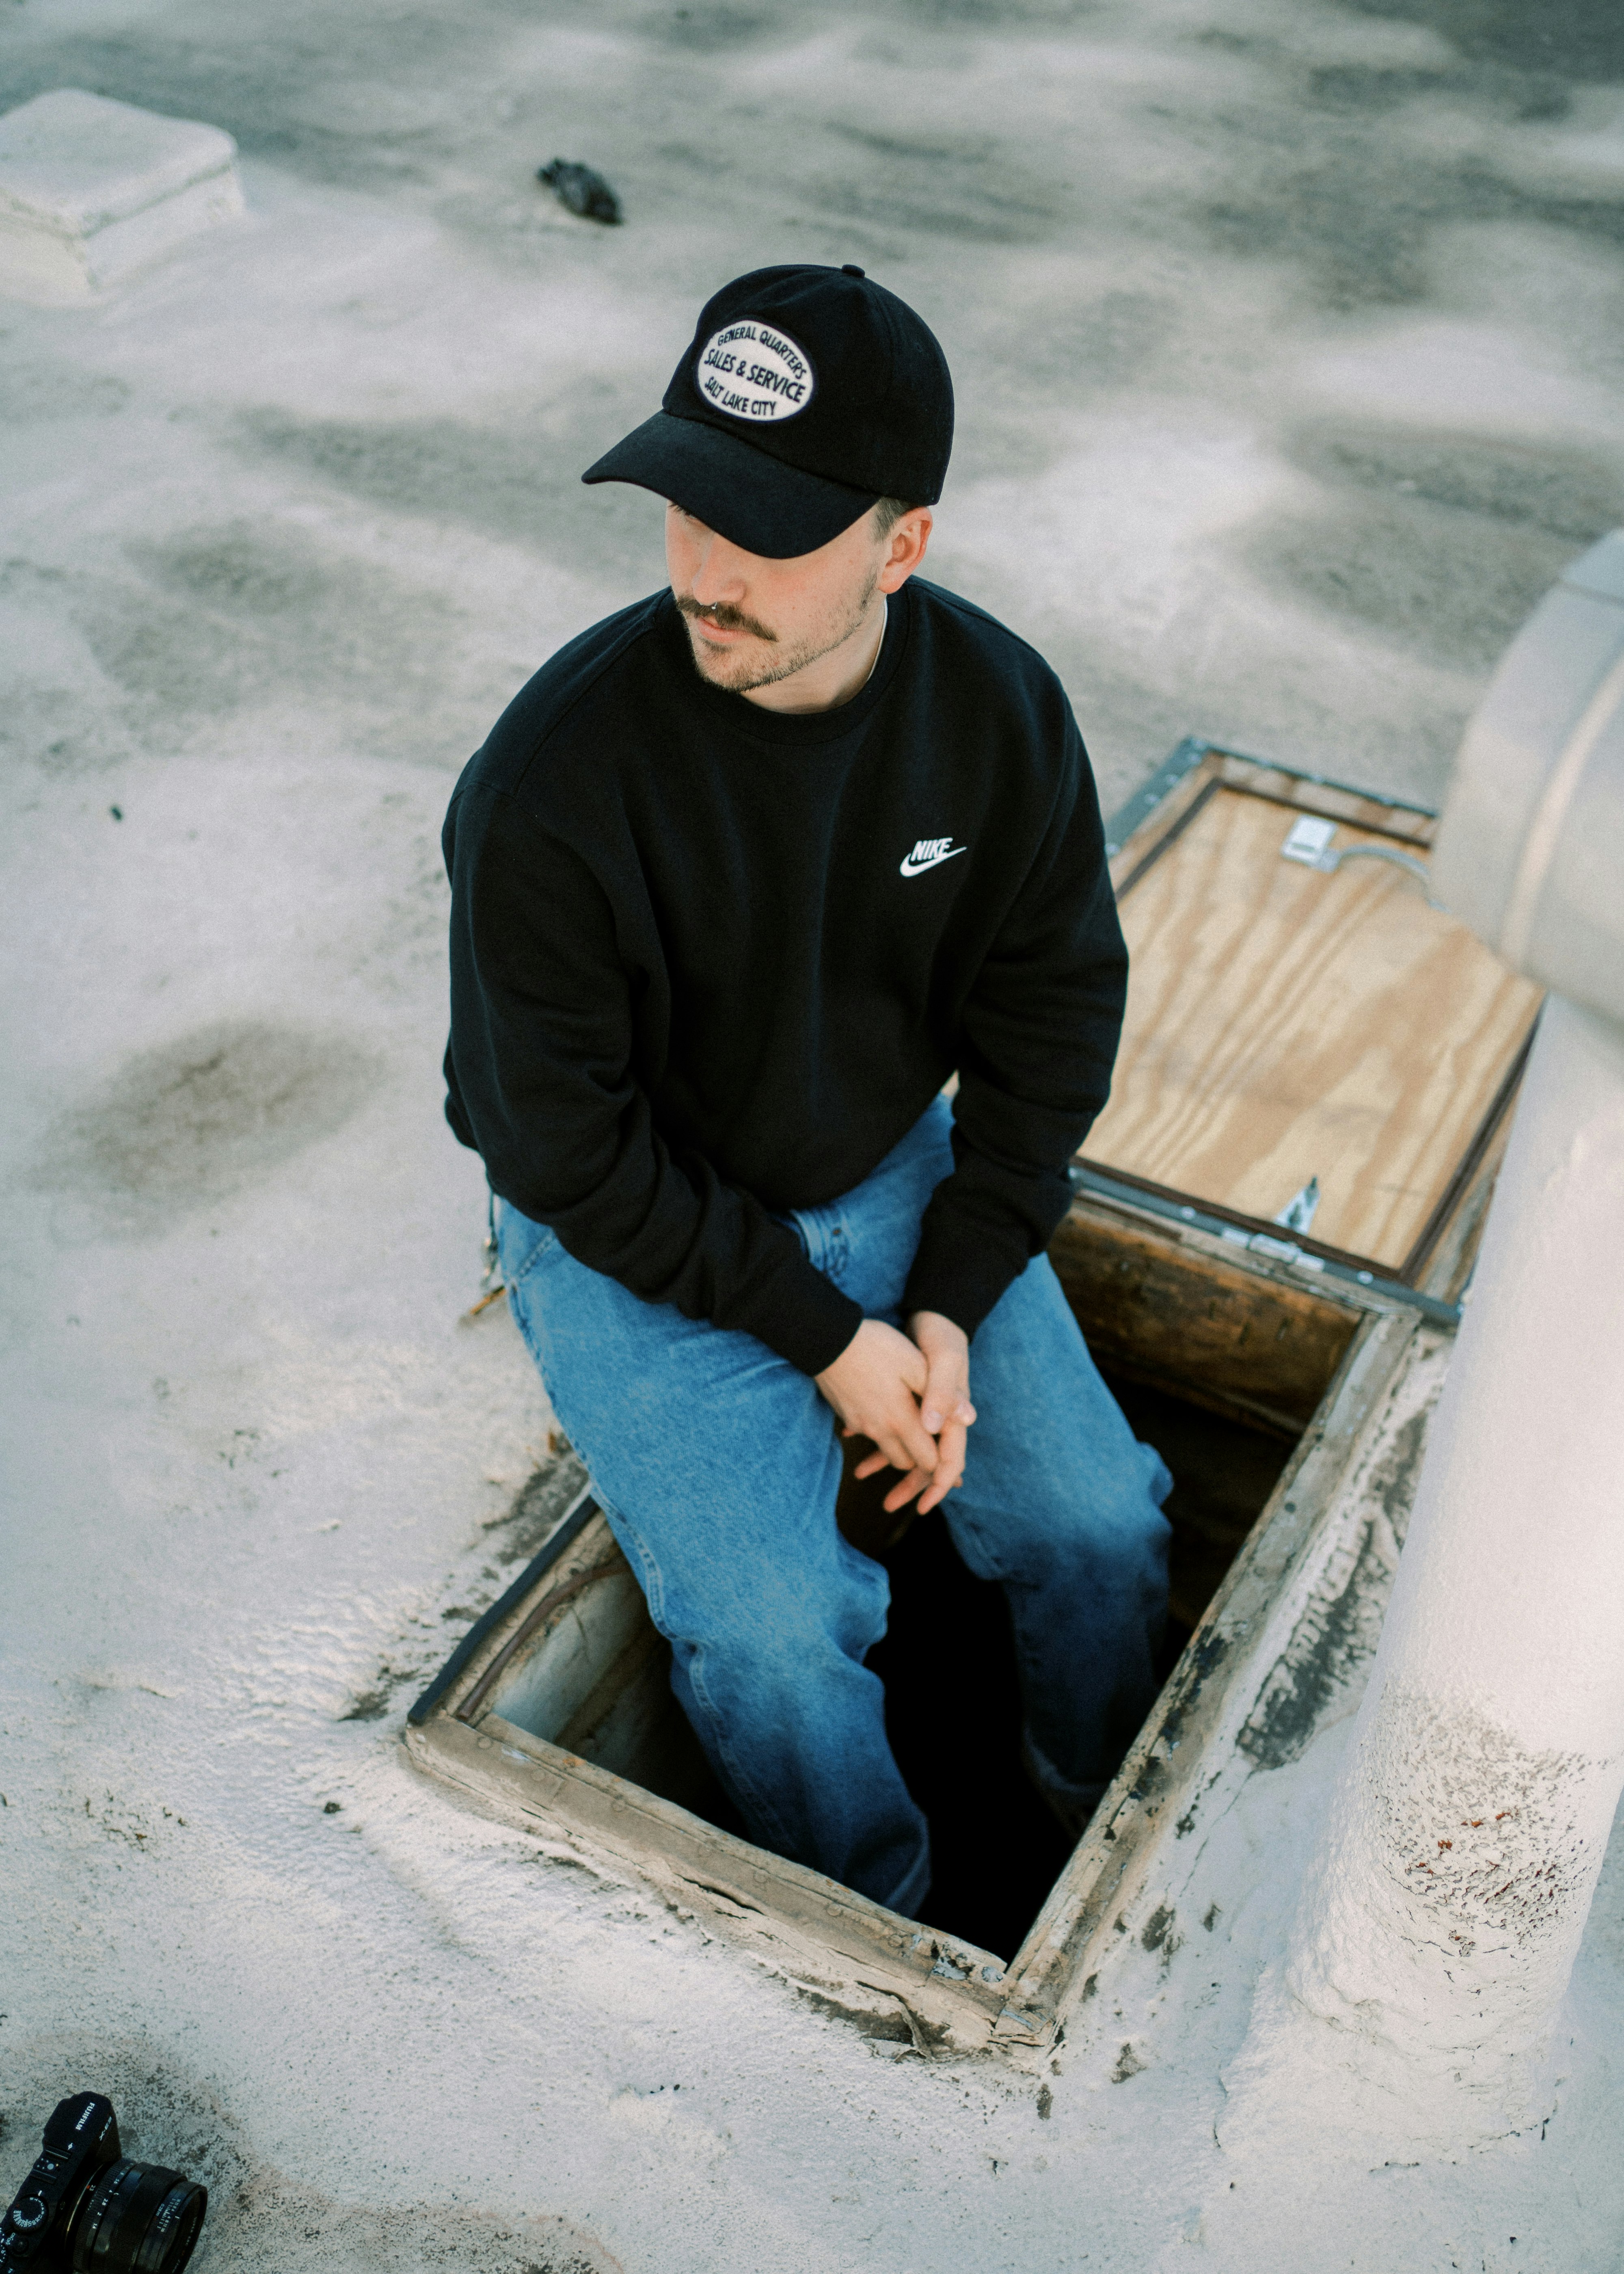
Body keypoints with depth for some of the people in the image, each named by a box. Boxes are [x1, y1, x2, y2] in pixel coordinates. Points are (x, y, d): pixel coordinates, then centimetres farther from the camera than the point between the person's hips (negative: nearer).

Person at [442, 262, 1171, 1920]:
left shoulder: (1000, 708, -14)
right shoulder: (557, 778, -28)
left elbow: (1055, 1009, -2)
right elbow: (569, 1145, -20)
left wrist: (955, 1305, -10)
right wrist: (823, 1338, -17)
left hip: (897, 1173, 4)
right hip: (631, 1233, -3)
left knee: (1098, 1525, -2)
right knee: (770, 1639, -17)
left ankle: (1109, 1822, 31)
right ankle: (882, 1930, 16)